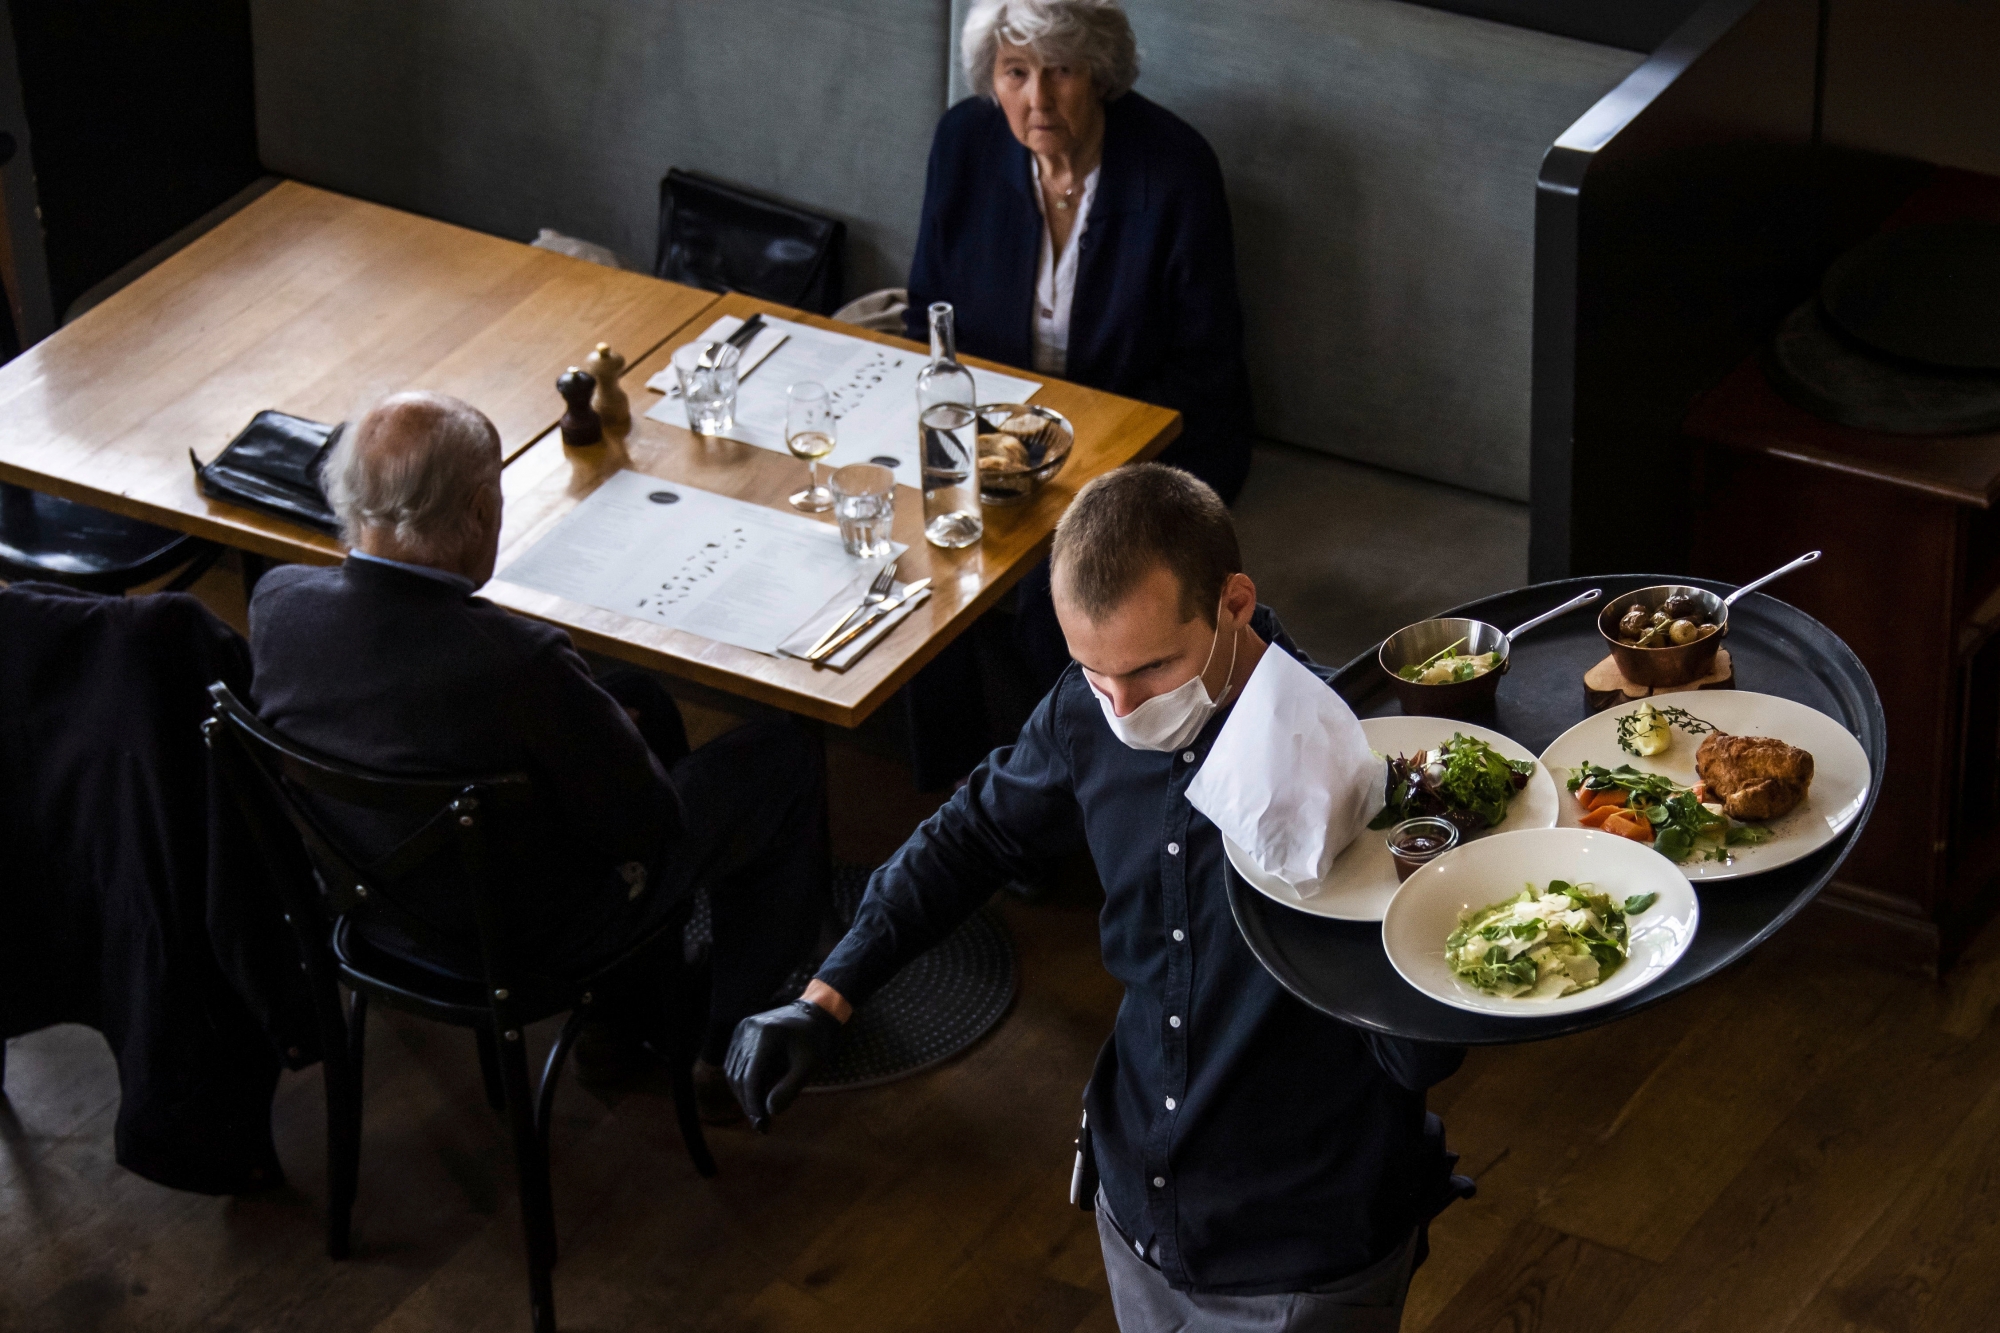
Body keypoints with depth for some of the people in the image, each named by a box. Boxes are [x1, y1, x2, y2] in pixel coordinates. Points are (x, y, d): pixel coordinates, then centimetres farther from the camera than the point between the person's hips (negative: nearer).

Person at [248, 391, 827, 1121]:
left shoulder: (278, 600, -19)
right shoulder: (519, 663, -37)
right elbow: (644, 826, -23)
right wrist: (617, 736, 0)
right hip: (529, 940, -6)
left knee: (640, 693, 26)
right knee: (783, 759, 12)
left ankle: (633, 1013, 39)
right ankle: (733, 1051, 29)